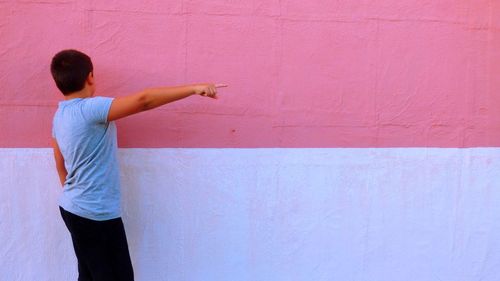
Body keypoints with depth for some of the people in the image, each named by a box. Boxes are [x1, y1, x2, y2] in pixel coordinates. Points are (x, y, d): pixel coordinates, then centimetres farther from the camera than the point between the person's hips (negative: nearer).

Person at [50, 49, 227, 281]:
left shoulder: (60, 115, 6)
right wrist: (193, 89, -31)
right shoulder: (89, 109, -22)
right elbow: (143, 100, -32)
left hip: (72, 208, 9)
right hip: (96, 214, -9)